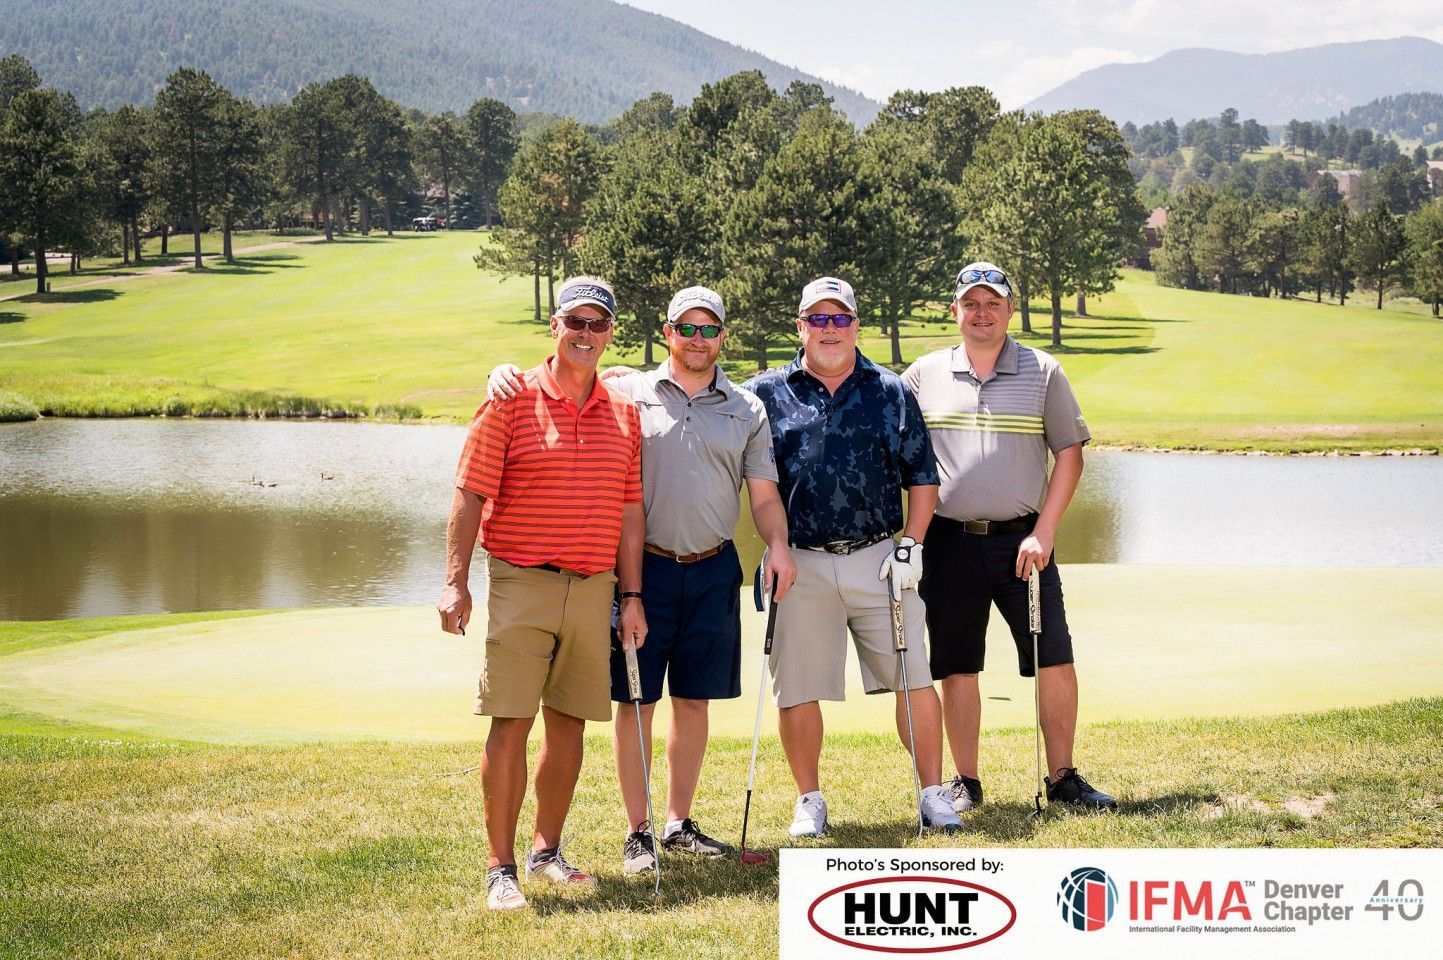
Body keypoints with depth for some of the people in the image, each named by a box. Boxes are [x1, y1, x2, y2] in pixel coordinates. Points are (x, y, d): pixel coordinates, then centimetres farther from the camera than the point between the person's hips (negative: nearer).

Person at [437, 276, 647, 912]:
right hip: (522, 584, -4)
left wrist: (632, 597, 9)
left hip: (594, 589, 4)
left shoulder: (623, 413, 9)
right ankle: (500, 867, 0)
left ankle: (546, 851, 24)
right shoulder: (512, 401, -4)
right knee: (511, 723, -6)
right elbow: (469, 496, -5)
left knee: (569, 723, 10)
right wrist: (455, 582, -12)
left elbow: (630, 512, 12)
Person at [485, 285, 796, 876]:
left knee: (694, 699, 9)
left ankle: (679, 822, 21)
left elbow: (763, 494, 9)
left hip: (713, 570, 3)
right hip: (645, 566, -3)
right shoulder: (627, 392, 2)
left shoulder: (747, 410, 10)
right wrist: (506, 373, -16)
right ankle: (638, 833, 9)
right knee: (637, 700, 0)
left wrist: (777, 545, -9)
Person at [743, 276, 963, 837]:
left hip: (879, 559, 1)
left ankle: (933, 794, 9)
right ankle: (809, 801, 17)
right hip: (800, 564, 0)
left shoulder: (891, 392, 10)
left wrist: (912, 546, -1)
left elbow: (921, 477, 11)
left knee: (913, 679, -1)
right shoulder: (767, 393, 6)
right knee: (797, 690, 3)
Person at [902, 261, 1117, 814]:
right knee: (956, 668, 4)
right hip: (949, 544, 0)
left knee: (1055, 661, -3)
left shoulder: (1043, 373, 4)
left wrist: (1043, 533, -6)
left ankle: (1062, 778, 9)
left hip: (1022, 542, 0)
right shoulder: (924, 376, 6)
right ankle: (966, 783, 14)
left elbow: (1069, 453, 3)